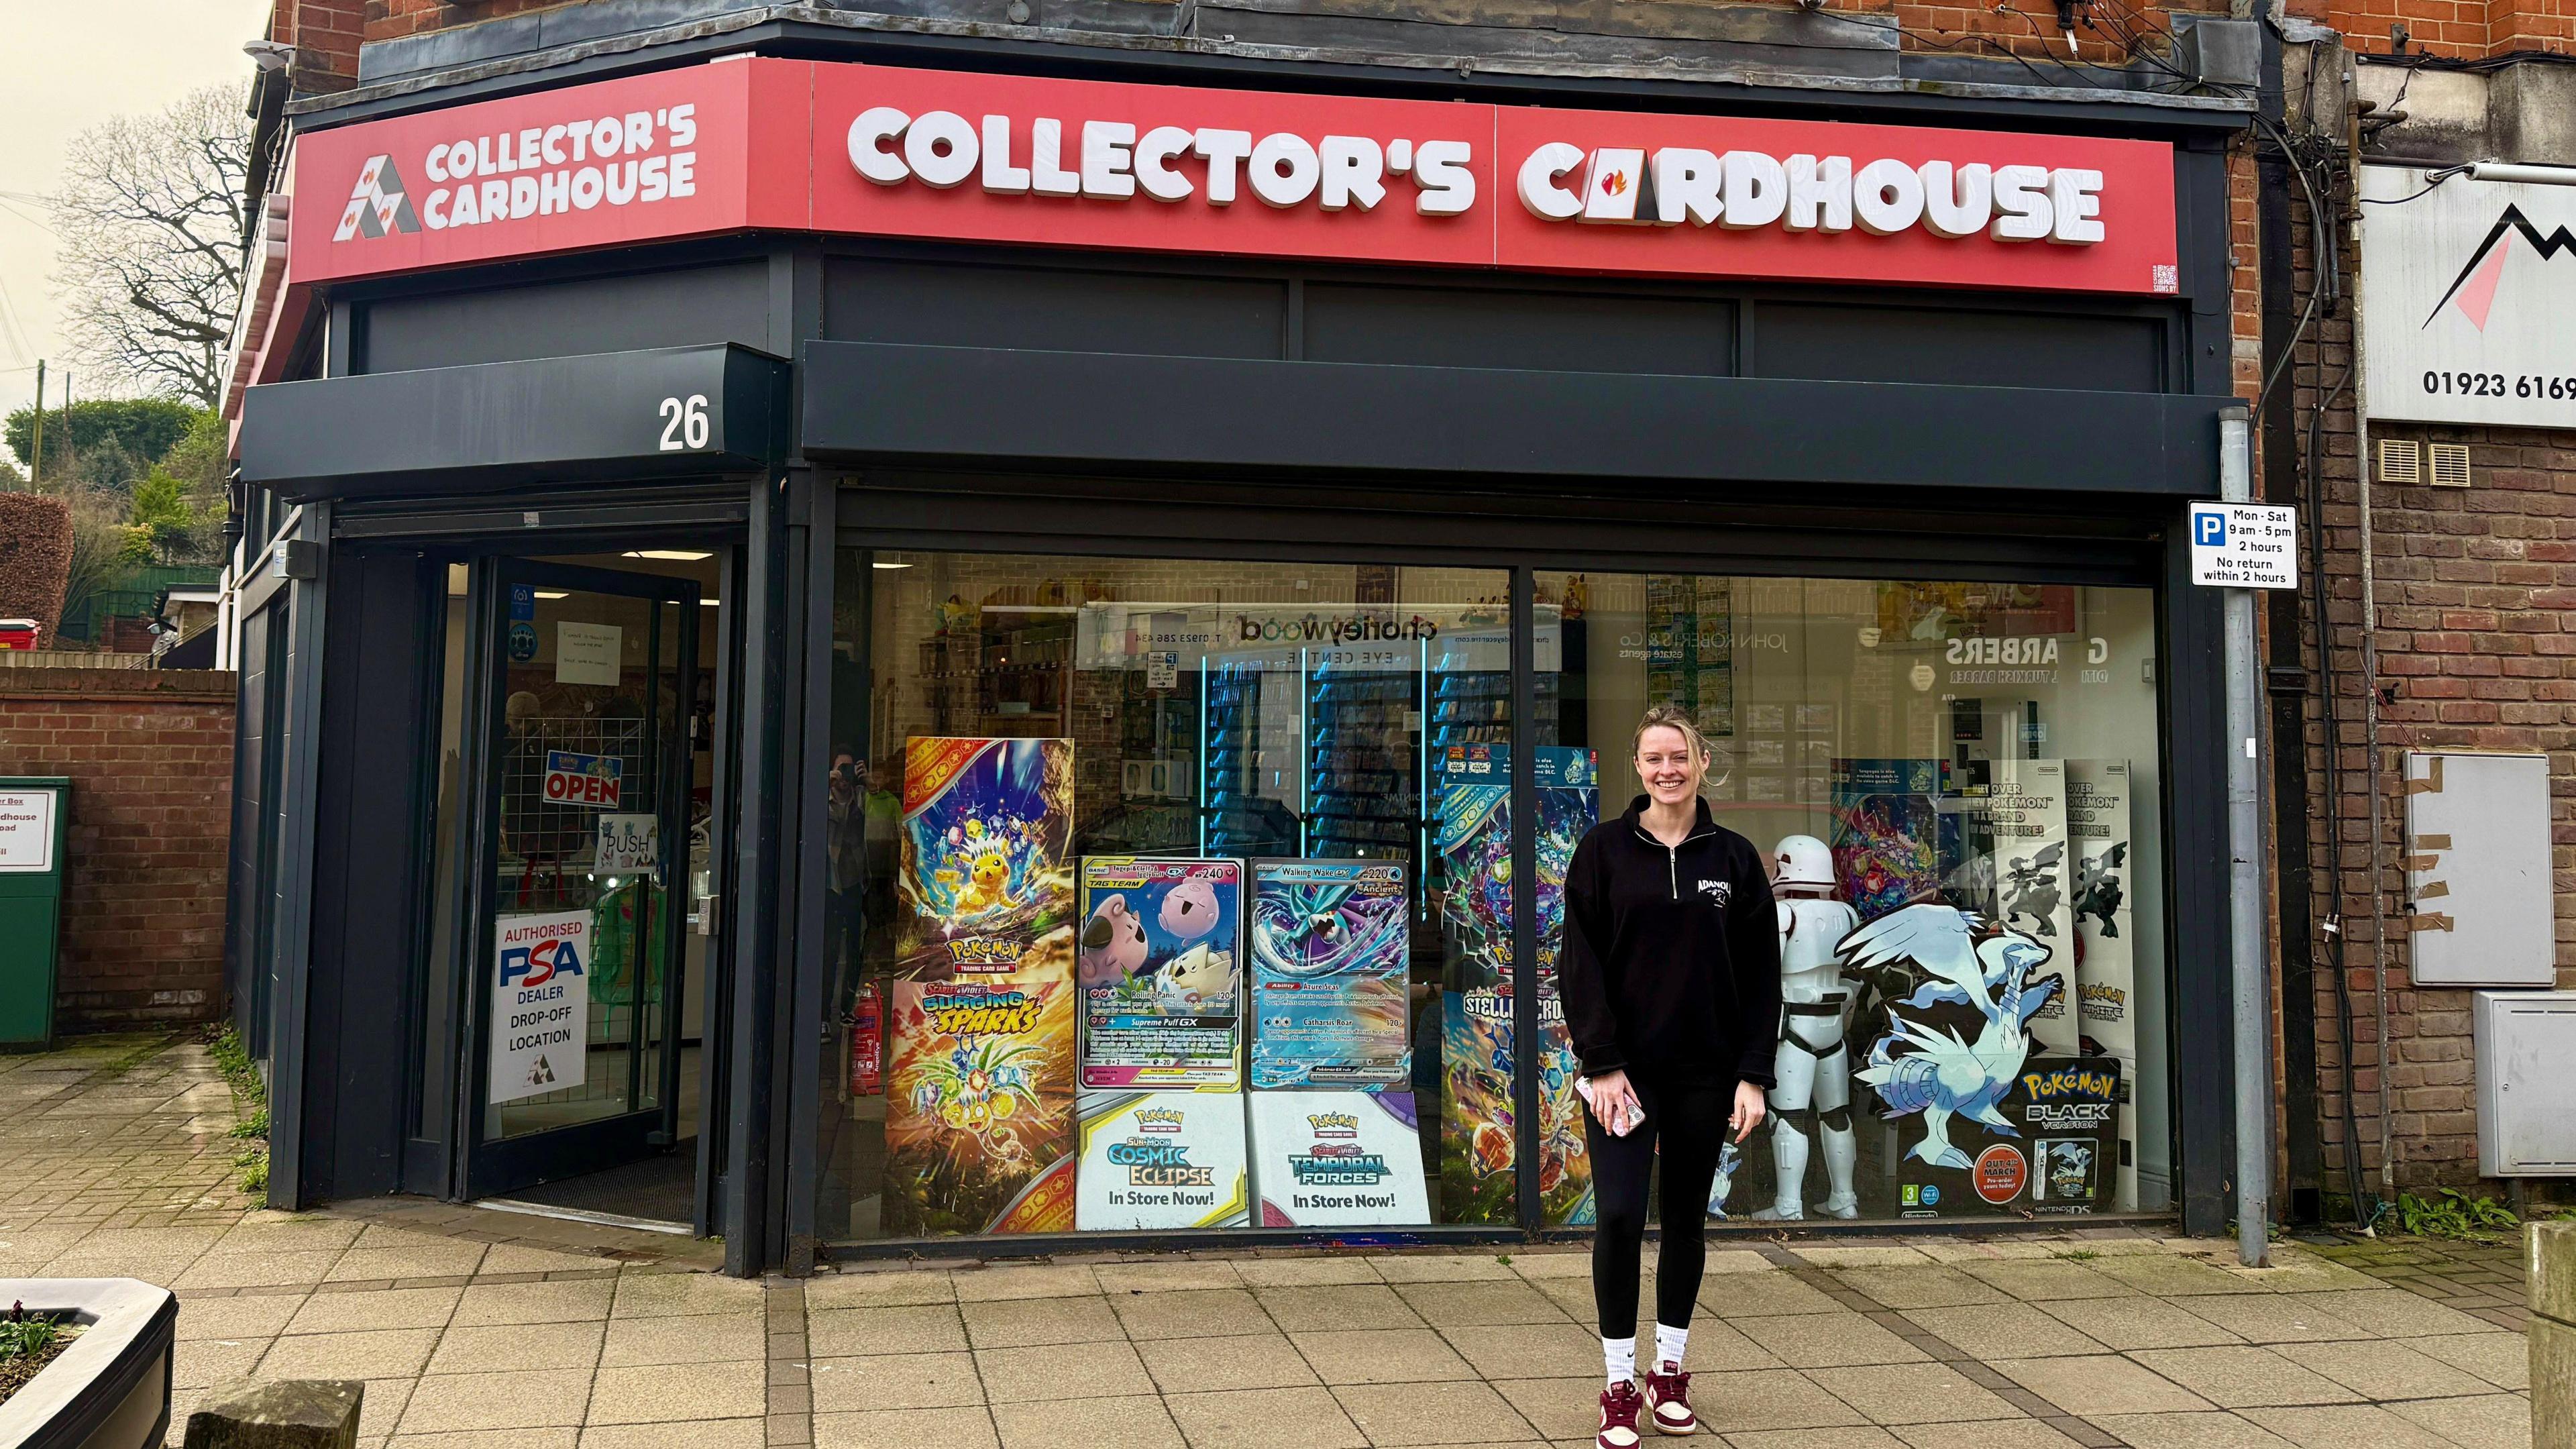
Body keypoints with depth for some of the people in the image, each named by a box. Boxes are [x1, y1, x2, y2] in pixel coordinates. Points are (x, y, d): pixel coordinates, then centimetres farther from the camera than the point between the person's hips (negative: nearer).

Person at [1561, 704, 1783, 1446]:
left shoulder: (1734, 857, 3)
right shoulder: (1604, 850, -1)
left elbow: (1762, 976, 4)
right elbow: (1580, 964, -4)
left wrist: (1753, 1074, -3)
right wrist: (1602, 1063, -12)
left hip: (1705, 1071, 2)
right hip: (1624, 1070, -2)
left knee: (1686, 1219, 11)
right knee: (1619, 1217, -10)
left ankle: (1670, 1373, 27)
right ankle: (1620, 1388, 4)